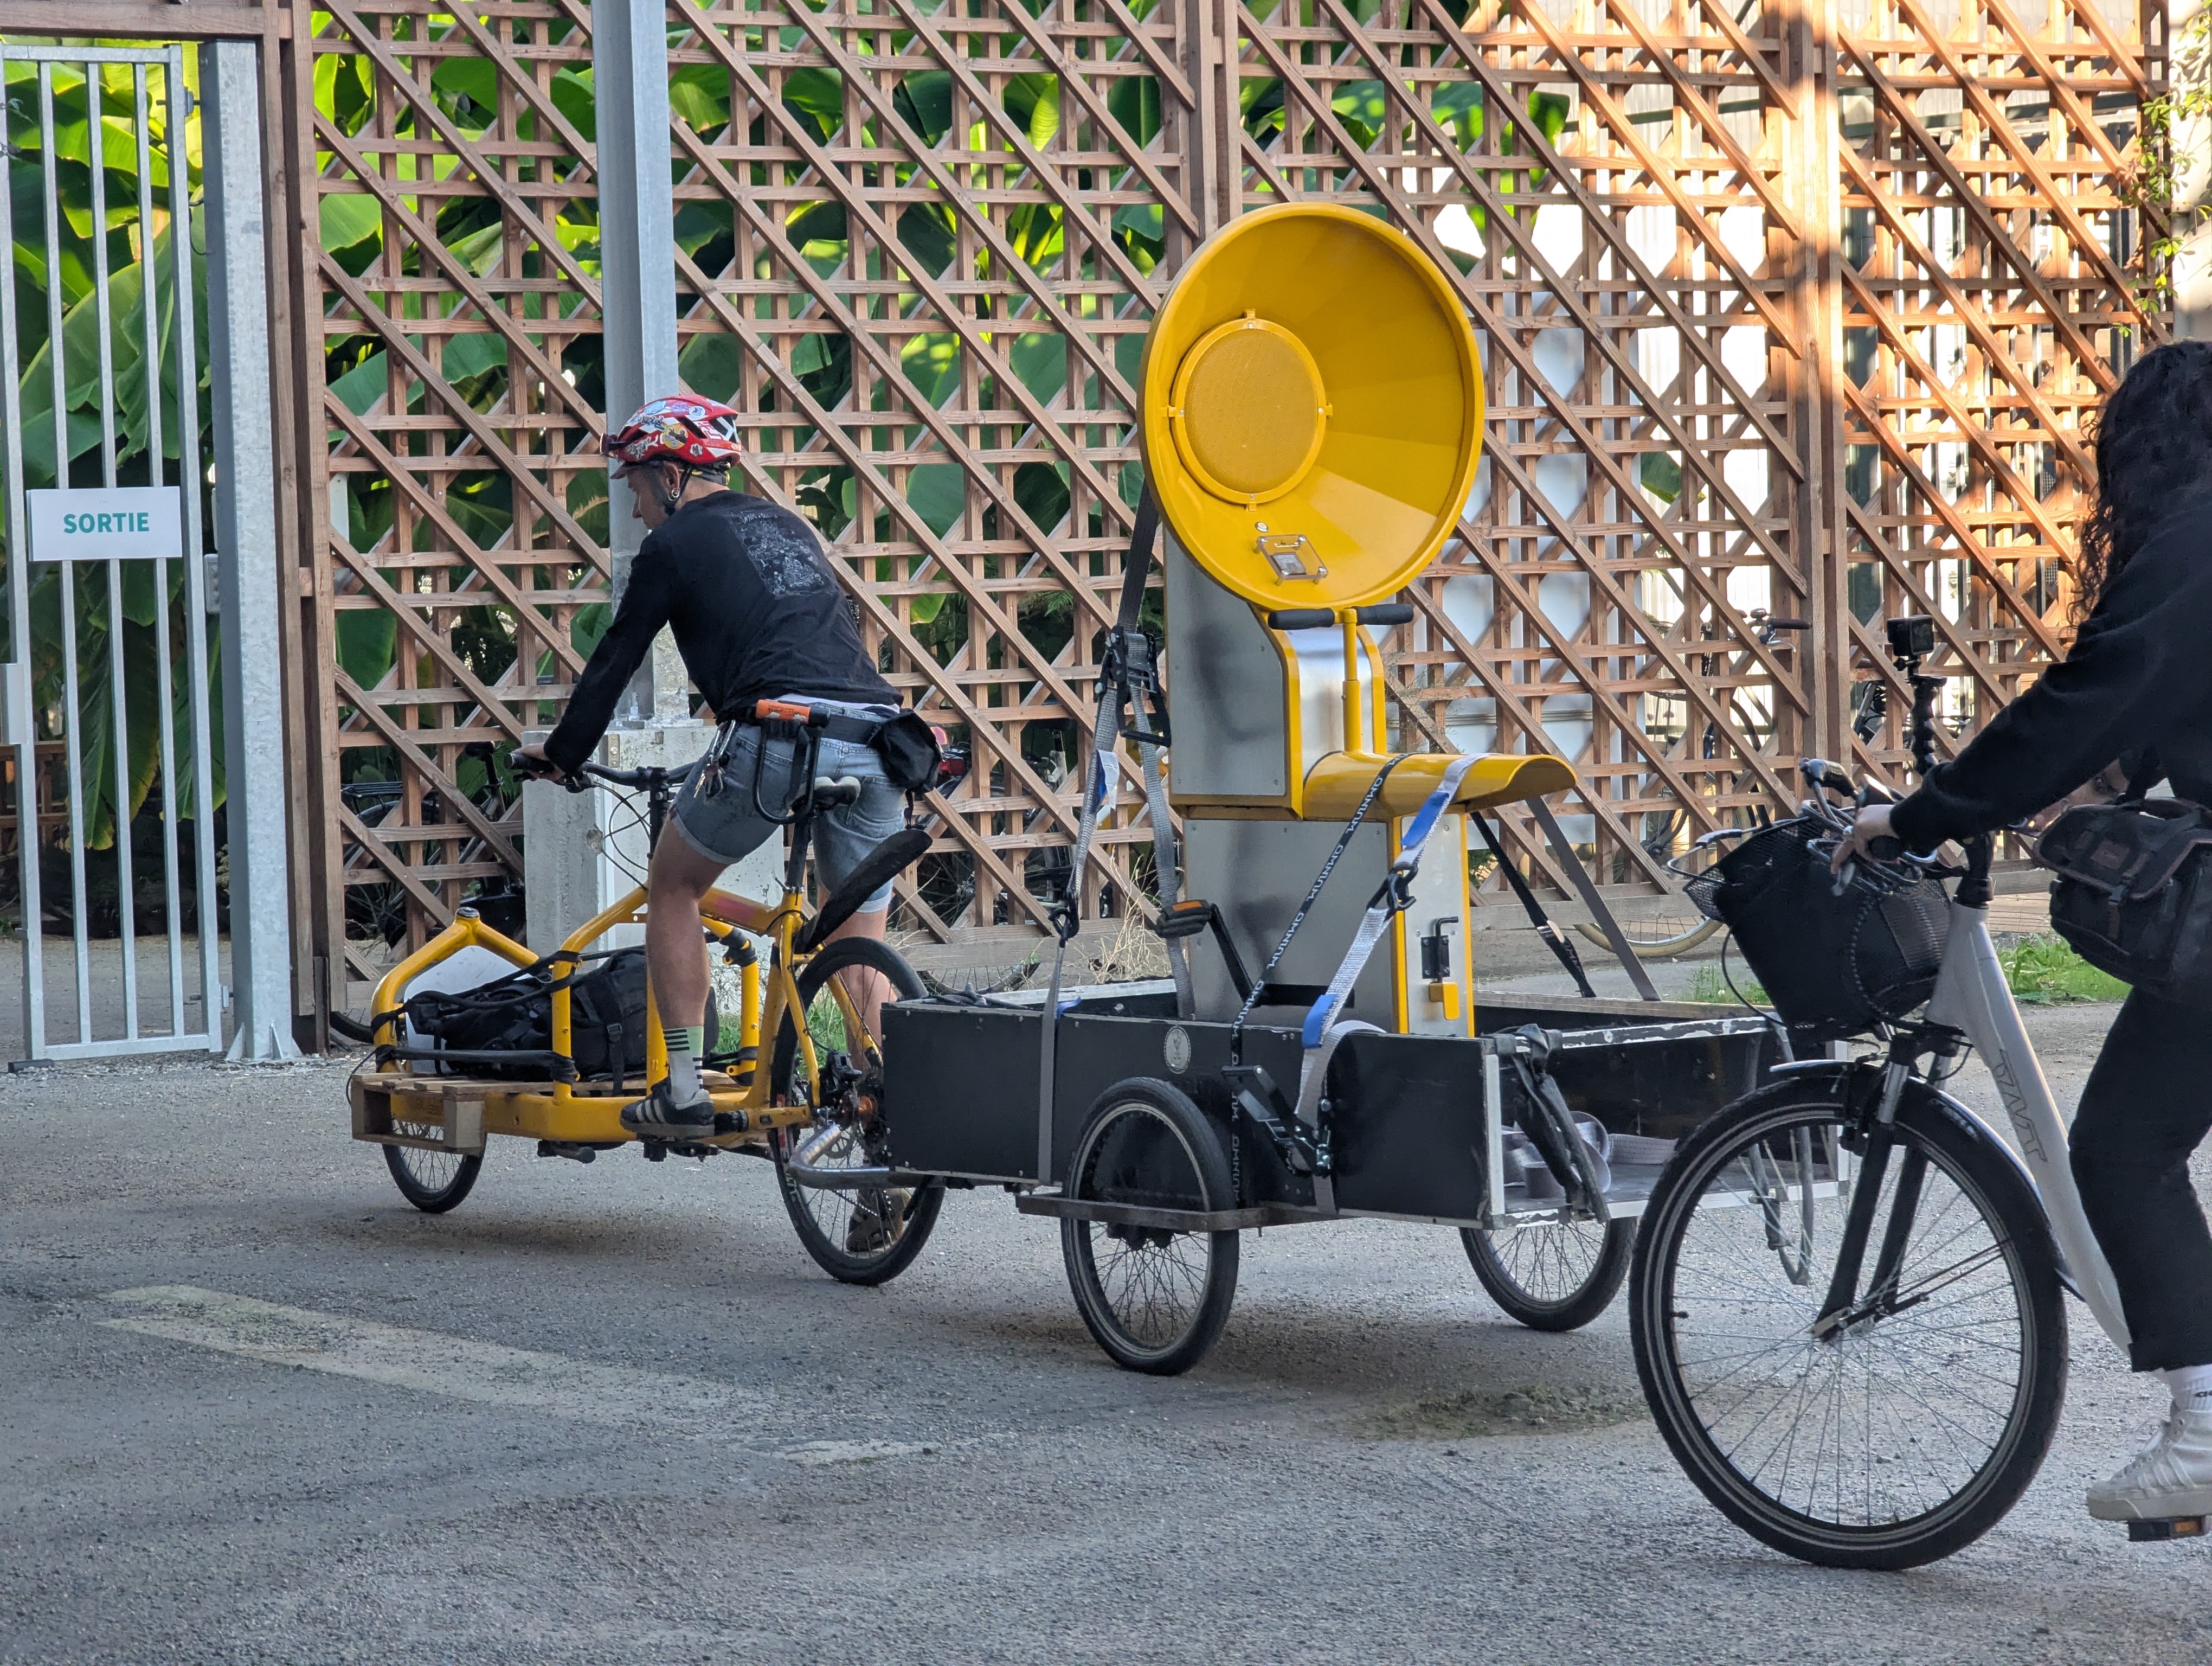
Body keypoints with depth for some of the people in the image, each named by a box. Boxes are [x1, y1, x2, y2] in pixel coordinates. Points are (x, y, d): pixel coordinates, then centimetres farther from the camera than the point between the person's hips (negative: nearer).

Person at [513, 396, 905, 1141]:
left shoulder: (674, 544, 10)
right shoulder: (788, 527, 29)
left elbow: (615, 661, 15)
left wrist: (559, 753, 30)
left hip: (779, 735, -5)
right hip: (874, 738, 5)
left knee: (672, 889, 17)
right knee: (864, 944, 15)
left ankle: (683, 1089, 12)